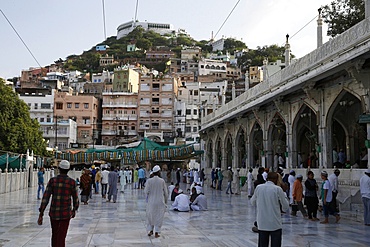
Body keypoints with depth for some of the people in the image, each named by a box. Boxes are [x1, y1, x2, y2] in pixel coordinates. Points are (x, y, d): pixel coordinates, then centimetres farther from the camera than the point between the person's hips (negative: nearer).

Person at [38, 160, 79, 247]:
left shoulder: (52, 180, -5)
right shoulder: (72, 182, -9)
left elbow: (45, 198, -9)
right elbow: (75, 198, 0)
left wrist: (41, 214, -7)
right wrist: (74, 210, 19)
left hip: (53, 213, 3)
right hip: (65, 214, -3)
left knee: (55, 234, 24)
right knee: (61, 238, 0)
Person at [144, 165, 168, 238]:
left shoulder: (149, 181, -9)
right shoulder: (162, 181, -8)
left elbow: (146, 191, -9)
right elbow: (166, 192, -2)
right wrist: (165, 201, 12)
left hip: (151, 201, 1)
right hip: (160, 202, -1)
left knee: (150, 215, 18)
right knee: (159, 217, 8)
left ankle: (150, 230, 22)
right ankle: (157, 233, 9)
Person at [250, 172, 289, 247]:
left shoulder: (258, 187, 1)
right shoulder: (278, 189, -8)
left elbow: (252, 202, 14)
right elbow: (286, 208, -1)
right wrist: (284, 195, 15)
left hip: (262, 224, 3)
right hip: (275, 225, -3)